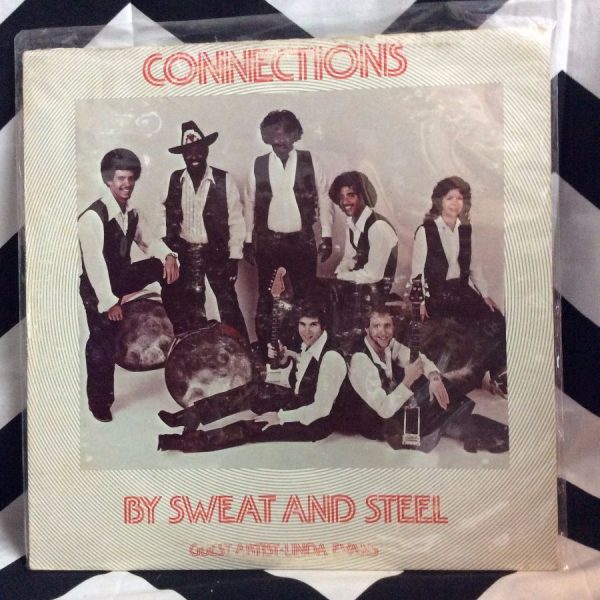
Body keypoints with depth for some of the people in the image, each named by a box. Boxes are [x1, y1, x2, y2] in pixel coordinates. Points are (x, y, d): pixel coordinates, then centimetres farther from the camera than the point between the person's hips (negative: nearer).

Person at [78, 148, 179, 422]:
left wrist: (168, 255, -12)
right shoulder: (92, 216, -27)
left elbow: (145, 241, 10)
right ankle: (99, 401, 24)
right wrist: (109, 301, -28)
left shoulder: (131, 212, -2)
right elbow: (94, 263, -29)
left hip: (122, 277, 7)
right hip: (98, 289, -6)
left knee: (164, 265, -7)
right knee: (102, 345, 2)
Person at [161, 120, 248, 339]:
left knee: (228, 303, 0)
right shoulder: (173, 181, 3)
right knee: (189, 308, 8)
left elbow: (235, 220, -5)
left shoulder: (224, 180, -4)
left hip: (218, 252, -2)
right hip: (185, 253, 2)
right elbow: (164, 219, 7)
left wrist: (234, 258, -8)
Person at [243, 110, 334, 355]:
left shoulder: (310, 162, -1)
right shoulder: (258, 165, 1)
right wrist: (248, 240, 6)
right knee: (265, 298, 10)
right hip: (268, 241, 1)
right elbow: (249, 204, 5)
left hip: (302, 240, -1)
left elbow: (323, 200, 1)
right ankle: (263, 348, 24)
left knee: (306, 296, 4)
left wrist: (326, 236, -4)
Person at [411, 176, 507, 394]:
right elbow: (418, 270, -7)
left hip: (463, 290, 5)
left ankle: (498, 373, -2)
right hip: (437, 294, -5)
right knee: (490, 325, -22)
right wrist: (420, 303, -15)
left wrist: (485, 294, 5)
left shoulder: (466, 229, 11)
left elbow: (474, 265, 14)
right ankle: (498, 375, -3)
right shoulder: (425, 231, -6)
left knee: (498, 321, -16)